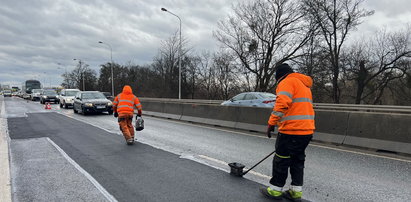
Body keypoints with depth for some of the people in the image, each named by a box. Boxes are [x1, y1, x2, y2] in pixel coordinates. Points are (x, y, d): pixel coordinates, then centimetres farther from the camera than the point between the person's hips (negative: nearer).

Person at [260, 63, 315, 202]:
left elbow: (282, 103, -23)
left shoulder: (287, 82, -7)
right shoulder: (304, 84, 23)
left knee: (281, 160, 3)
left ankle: (275, 190, 14)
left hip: (291, 131, -9)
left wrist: (271, 123, -19)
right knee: (297, 160, 16)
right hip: (307, 130, 9)